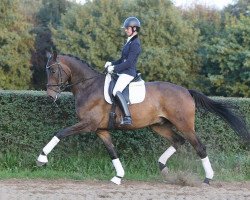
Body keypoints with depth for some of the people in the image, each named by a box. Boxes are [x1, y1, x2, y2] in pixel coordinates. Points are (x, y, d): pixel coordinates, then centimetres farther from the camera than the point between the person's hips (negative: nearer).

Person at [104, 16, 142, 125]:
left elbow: (129, 62, -21)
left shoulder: (135, 44, -16)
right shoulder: (130, 41, 16)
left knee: (116, 92, -28)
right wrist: (112, 63, 8)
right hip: (124, 72, 11)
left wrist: (114, 68, -19)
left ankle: (127, 117, -34)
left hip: (128, 73, -11)